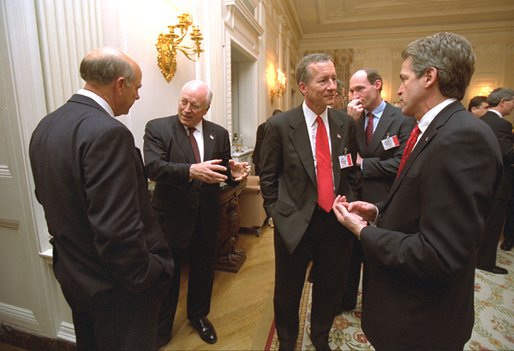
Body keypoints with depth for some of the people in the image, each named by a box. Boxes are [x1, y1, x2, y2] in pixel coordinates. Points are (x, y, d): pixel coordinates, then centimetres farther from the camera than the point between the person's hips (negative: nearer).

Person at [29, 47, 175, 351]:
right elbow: (118, 231, -31)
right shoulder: (107, 132, -28)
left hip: (72, 275, 9)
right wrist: (149, 278, -17)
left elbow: (46, 196, 11)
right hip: (115, 288, -8)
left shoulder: (45, 126, 1)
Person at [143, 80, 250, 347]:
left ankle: (198, 315, 49)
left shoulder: (219, 134, 2)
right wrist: (191, 171, -39)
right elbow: (153, 167, -23)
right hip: (172, 217, -3)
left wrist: (235, 174, -19)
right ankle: (161, 328, 41)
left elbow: (224, 172, 4)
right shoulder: (157, 128, -8)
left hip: (206, 218, 4)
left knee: (203, 271, 21)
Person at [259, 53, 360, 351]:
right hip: (296, 222, -3)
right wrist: (277, 214, -3)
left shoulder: (347, 123, 2)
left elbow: (352, 172, 10)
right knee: (288, 292, 16)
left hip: (337, 220, 4)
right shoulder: (280, 125, -9)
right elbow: (268, 177, -3)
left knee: (331, 289, 20)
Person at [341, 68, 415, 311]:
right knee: (352, 254, 19)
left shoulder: (402, 119, -10)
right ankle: (346, 300, 41)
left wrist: (363, 163, -12)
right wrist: (352, 121, -15)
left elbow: (401, 163, -18)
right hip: (355, 198, 4)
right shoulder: (353, 117, 3)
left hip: (382, 203, -4)